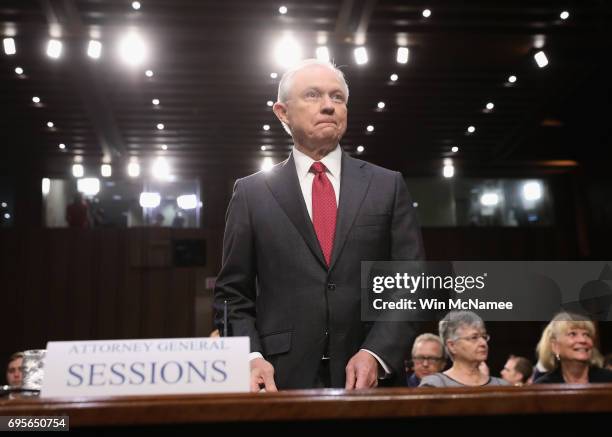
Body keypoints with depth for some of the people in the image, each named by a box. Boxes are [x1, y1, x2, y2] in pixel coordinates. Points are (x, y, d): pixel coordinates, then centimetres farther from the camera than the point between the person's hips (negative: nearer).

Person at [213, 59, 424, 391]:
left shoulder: (388, 186, 5)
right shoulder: (252, 192, 4)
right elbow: (232, 294, 4)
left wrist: (376, 353, -12)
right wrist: (251, 356, -11)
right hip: (281, 378, 0)